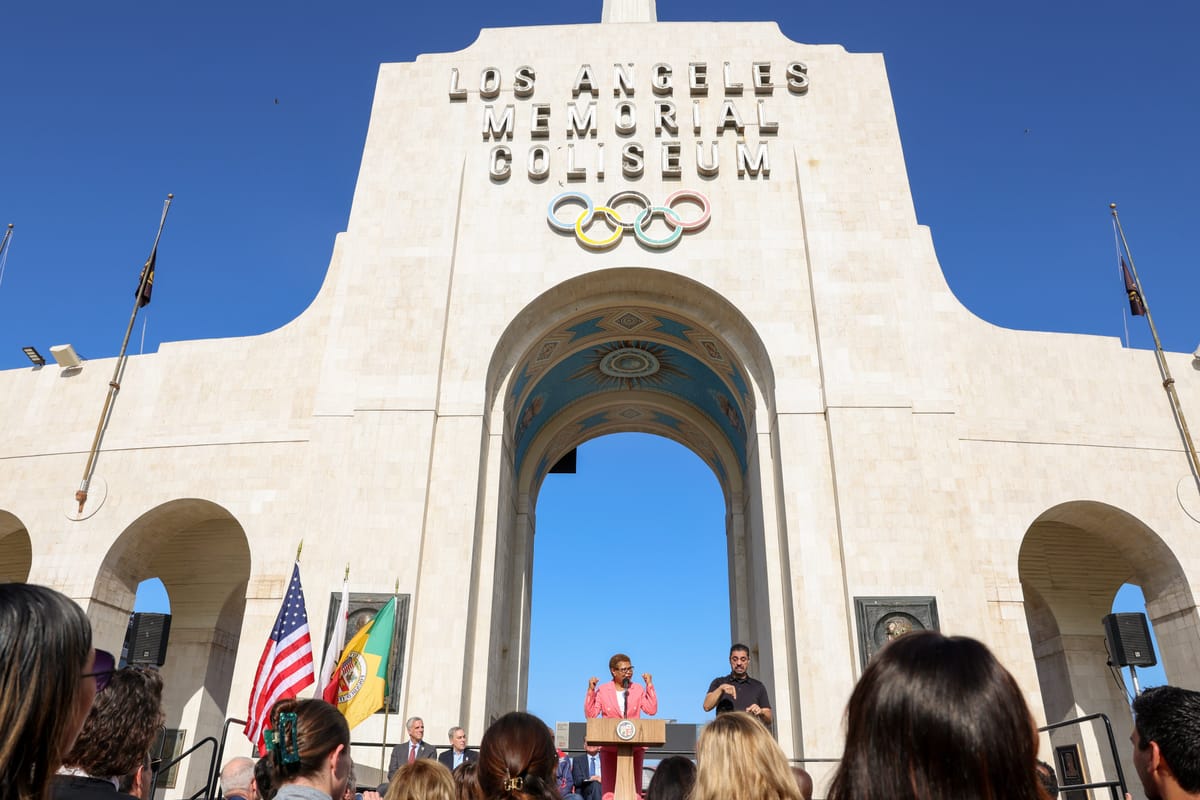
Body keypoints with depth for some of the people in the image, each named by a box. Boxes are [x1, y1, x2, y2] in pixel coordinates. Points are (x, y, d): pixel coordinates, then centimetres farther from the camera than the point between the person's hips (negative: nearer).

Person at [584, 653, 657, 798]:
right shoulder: (602, 690, 3)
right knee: (609, 789, 0)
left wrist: (649, 685, -5)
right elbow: (590, 714, -3)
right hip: (609, 747, -1)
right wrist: (590, 690, -11)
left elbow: (652, 710, -2)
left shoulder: (638, 689, 9)